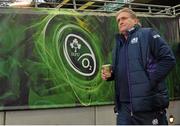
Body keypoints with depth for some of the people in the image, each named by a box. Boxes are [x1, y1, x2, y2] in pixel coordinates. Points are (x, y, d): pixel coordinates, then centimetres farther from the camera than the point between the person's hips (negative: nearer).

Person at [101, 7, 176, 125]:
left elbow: (168, 59, -9)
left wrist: (150, 81, -15)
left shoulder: (147, 34, 1)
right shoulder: (119, 43, 21)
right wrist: (109, 75, 8)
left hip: (149, 103, -6)